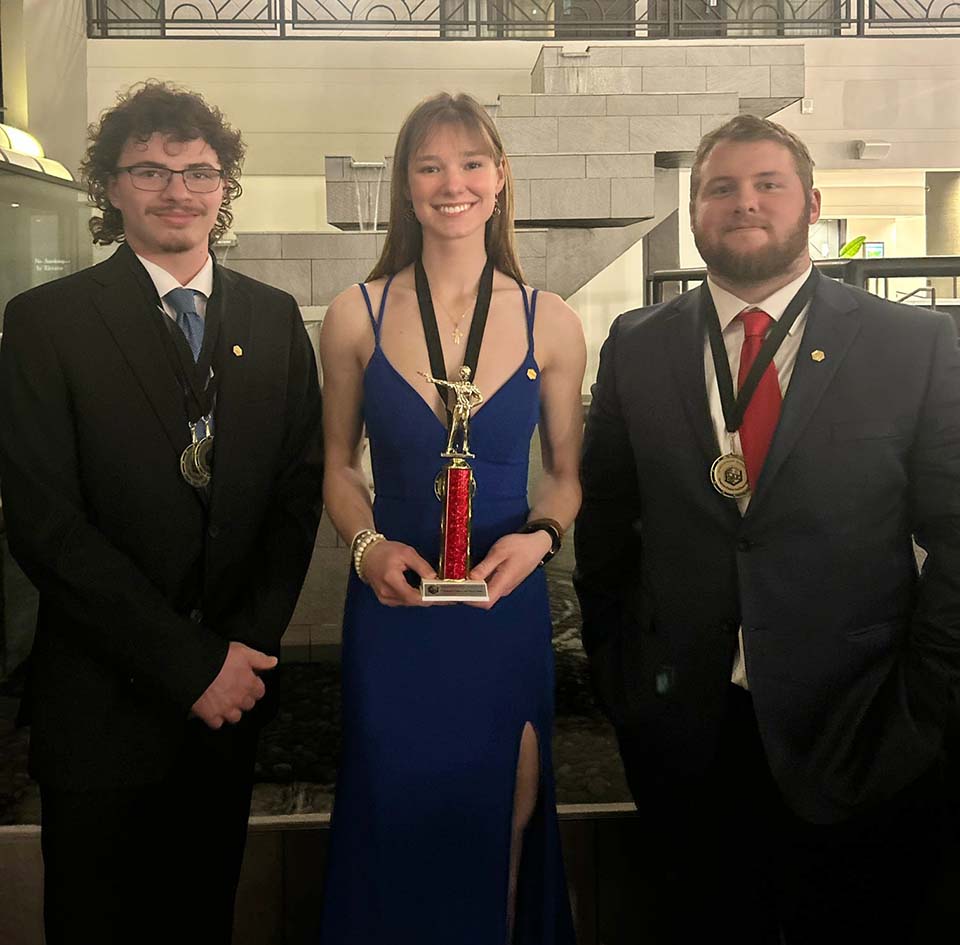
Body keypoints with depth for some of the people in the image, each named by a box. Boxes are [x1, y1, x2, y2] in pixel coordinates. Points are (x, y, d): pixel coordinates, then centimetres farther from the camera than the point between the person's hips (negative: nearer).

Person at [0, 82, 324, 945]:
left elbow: (301, 486, 3)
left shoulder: (273, 319, 4)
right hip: (102, 701, -3)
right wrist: (191, 663, -15)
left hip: (233, 686, 3)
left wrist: (252, 646, -8)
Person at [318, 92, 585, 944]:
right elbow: (338, 465, 7)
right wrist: (368, 545, -11)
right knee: (393, 829, 13)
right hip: (391, 614, 0)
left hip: (507, 612, 1)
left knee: (503, 826, 15)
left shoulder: (551, 325, -1)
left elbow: (567, 474, 7)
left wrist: (539, 538, -12)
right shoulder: (356, 316, -1)